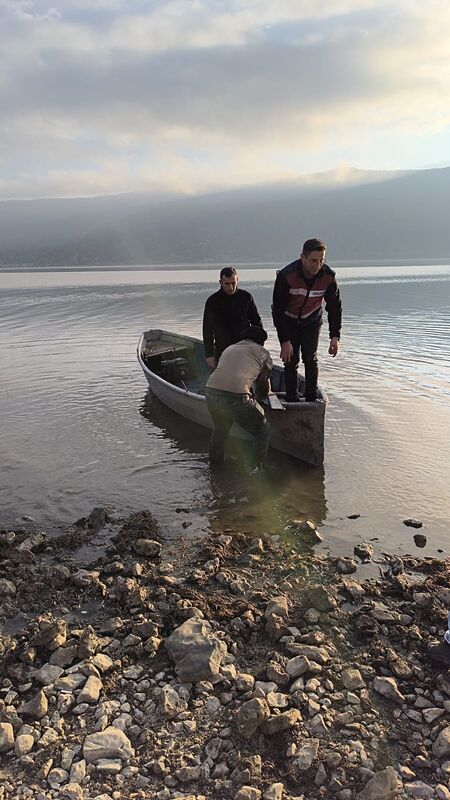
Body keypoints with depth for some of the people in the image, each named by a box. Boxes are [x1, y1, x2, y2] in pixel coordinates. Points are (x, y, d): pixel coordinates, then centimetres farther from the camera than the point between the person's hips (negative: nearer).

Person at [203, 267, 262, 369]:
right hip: (222, 352, -1)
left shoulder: (246, 297, 2)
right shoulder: (213, 301, -2)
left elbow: (256, 322, 11)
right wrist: (209, 354, -3)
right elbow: (207, 330, 1)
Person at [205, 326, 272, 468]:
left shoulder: (228, 349, 31)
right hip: (236, 397, -6)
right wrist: (261, 395, 47)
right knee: (262, 431, 16)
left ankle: (214, 465, 46)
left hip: (211, 392, 6)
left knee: (219, 429, 32)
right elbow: (264, 385, 24)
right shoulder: (263, 353, 16)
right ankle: (258, 468, 19)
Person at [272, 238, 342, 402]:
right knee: (291, 361, -5)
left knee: (311, 359, -1)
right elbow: (278, 310, -26)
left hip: (312, 322, 2)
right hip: (288, 322, -2)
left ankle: (312, 399, 10)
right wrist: (285, 341, -29)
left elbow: (335, 307, -9)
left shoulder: (328, 277, -22)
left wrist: (335, 336, -16)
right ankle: (292, 400, 4)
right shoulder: (286, 275, -32)